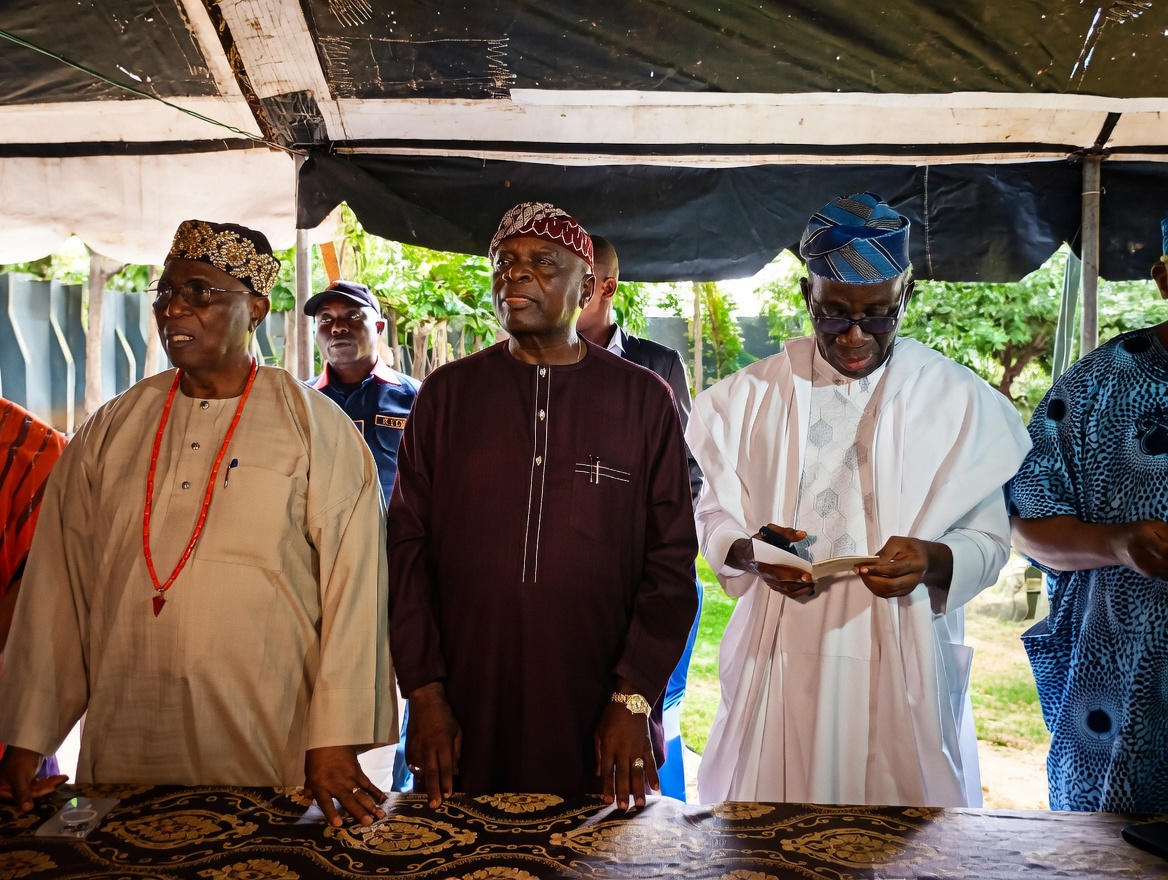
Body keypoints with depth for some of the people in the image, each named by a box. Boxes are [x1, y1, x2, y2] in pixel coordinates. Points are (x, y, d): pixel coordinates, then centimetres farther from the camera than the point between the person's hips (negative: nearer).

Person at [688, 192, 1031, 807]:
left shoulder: (960, 399, 1)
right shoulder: (749, 395, 4)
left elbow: (989, 536, 3)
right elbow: (711, 515, 7)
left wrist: (934, 561, -18)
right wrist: (747, 552, -14)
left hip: (904, 664, -1)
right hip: (777, 658, 1)